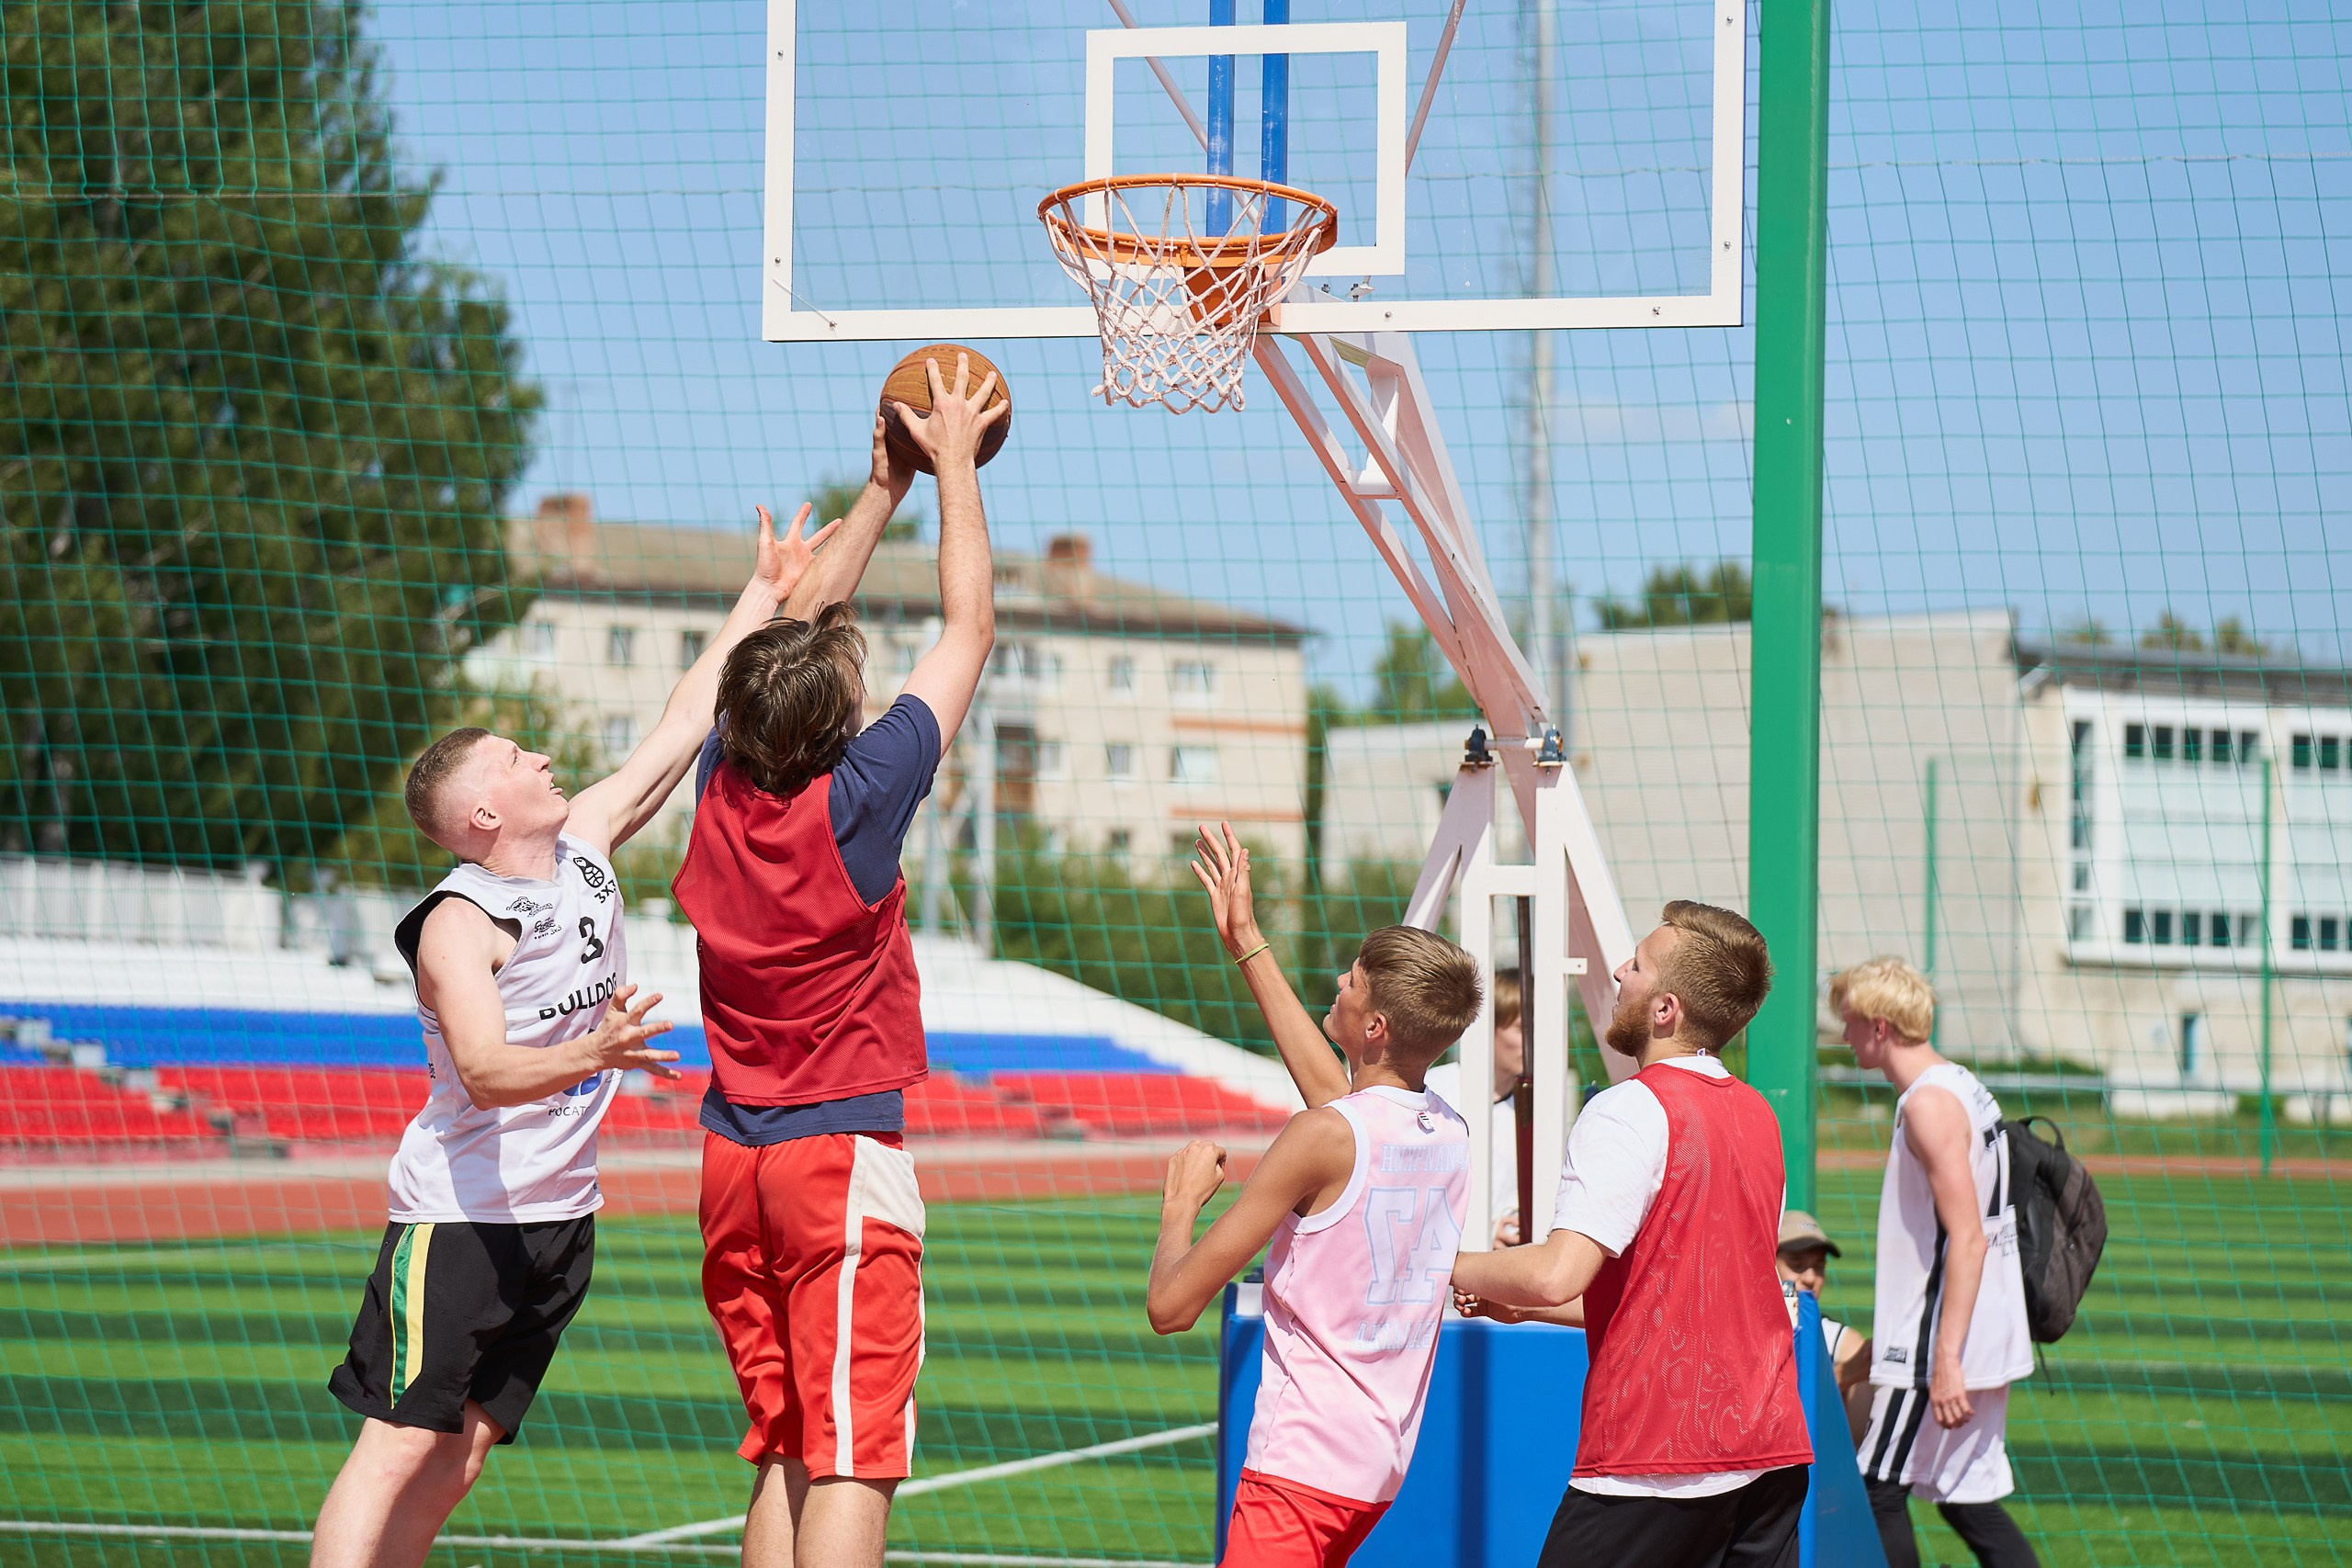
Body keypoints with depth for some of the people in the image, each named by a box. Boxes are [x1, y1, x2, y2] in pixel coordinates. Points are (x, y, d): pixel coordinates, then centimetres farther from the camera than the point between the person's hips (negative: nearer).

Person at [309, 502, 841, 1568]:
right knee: (402, 1445, -11)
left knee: (460, 1457, 5)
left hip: (560, 1215, 7)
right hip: (459, 1213, -7)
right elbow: (484, 1072, -30)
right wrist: (590, 1054, -48)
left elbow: (682, 728, 12)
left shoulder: (584, 844, 6)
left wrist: (764, 594, 15)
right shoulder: (458, 924, -17)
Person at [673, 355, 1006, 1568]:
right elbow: (970, 627, -4)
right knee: (850, 1458, -8)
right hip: (846, 1154, -6)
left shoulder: (722, 788, 1)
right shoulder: (855, 799, -14)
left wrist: (885, 489, 24)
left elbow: (798, 634, 18)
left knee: (781, 1450, 11)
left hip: (734, 1157, 7)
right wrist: (953, 464, 7)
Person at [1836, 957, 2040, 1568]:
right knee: (1968, 1498, 10)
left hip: (1945, 1340, -10)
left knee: (1878, 1490, -3)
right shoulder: (1962, 1085, 15)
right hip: (1986, 1343, 10)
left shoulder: (1929, 1104, -15)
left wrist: (1945, 1357, -24)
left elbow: (1967, 1238, -22)